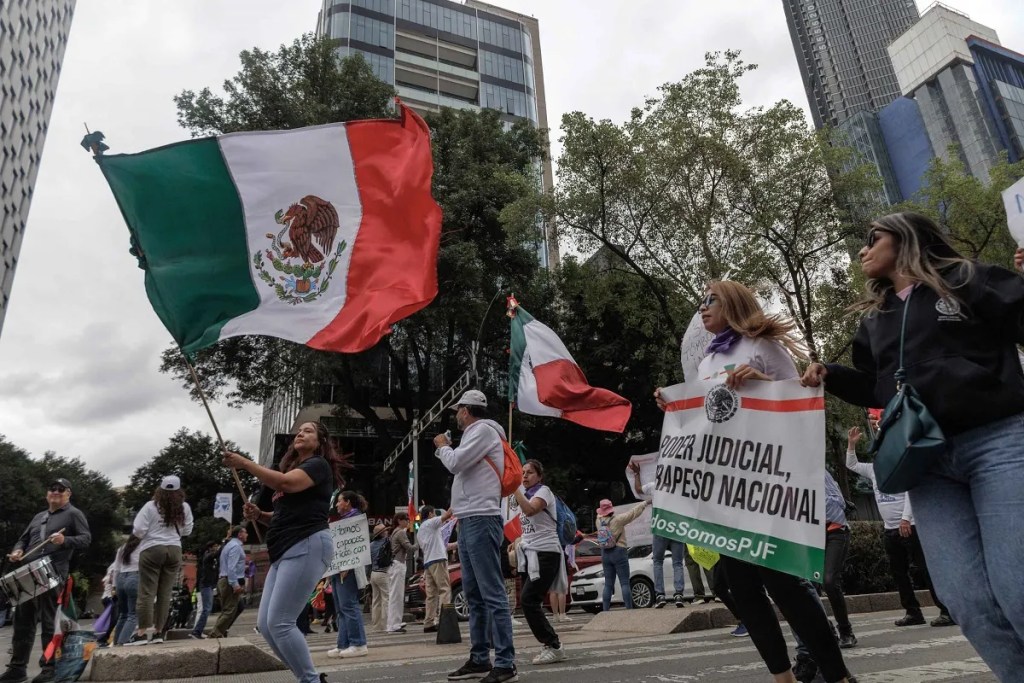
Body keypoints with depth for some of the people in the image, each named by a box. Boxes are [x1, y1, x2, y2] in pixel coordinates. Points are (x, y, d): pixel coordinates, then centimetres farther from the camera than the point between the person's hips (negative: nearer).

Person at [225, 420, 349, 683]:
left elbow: (287, 483, -21)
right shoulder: (292, 468, 26)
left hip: (308, 546, -10)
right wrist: (259, 515, 10)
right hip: (286, 552, 10)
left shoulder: (318, 465, -1)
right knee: (265, 624, 5)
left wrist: (245, 463, -14)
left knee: (279, 622, -13)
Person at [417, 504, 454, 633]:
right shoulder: (430, 522, 0)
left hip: (427, 562, 9)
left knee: (431, 593, 5)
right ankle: (443, 619, -20)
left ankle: (429, 623, 1)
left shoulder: (421, 530, 27)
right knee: (445, 589, -11)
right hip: (437, 560, -9)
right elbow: (447, 515, -11)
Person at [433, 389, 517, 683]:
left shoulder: (483, 430, -7)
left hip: (481, 521, -10)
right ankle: (479, 659, 19)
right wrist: (445, 449, 15)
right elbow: (459, 465, 23)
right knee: (474, 595, 12)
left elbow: (455, 463, -15)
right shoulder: (476, 434, 22)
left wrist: (442, 447, 3)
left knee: (492, 594, -9)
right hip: (468, 521, 10)